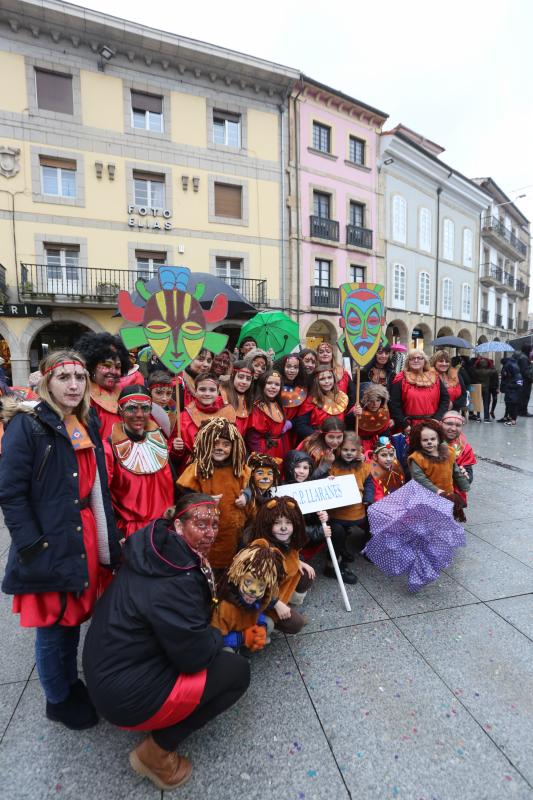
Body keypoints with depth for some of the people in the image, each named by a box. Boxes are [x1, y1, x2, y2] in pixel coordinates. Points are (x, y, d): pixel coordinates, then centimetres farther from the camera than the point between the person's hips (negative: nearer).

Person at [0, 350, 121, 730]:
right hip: (51, 548, -6)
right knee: (53, 627, 12)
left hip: (87, 542, 6)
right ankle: (59, 700, 35)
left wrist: (109, 539, 10)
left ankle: (72, 684, 43)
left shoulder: (88, 424, 8)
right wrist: (34, 547, -17)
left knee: (75, 618, 21)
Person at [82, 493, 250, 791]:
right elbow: (196, 656, -20)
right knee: (237, 671, -4)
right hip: (128, 696, -8)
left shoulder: (159, 551, -4)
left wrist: (209, 633, 1)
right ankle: (156, 751, 5)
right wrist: (217, 636, -2)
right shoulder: (173, 583, -31)